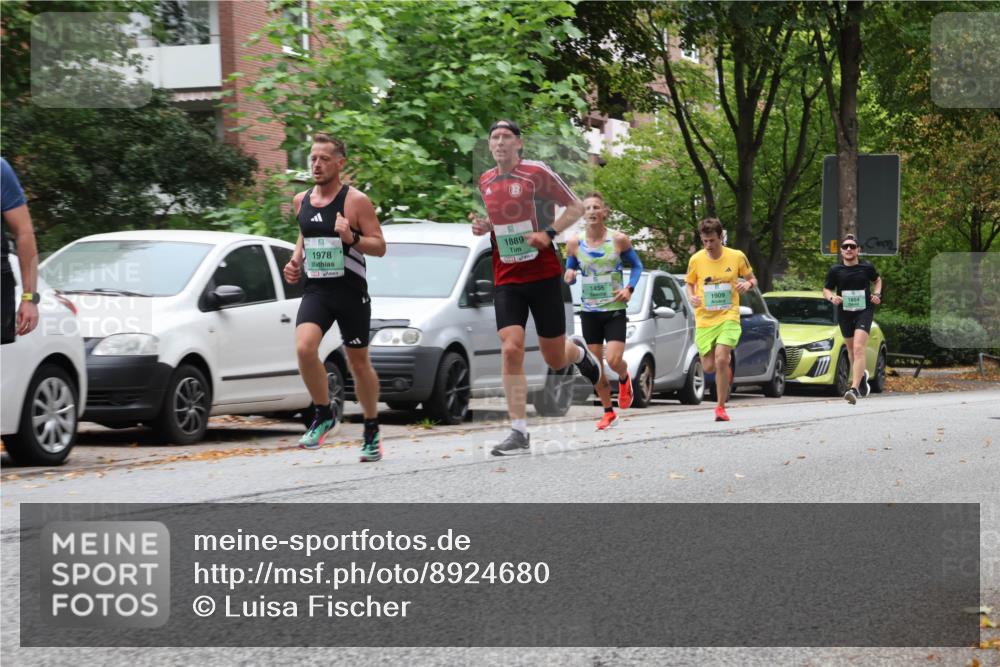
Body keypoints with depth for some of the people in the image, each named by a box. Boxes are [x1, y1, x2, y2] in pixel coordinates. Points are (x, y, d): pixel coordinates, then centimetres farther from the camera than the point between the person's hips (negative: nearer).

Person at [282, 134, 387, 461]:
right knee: (304, 348, -22)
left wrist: (352, 239, -26)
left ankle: (372, 432, 26)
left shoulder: (356, 200, -8)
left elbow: (380, 246, -8)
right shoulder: (301, 201, 8)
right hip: (315, 290, 3)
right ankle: (325, 415, -3)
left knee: (359, 362, 8)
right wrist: (295, 261, 8)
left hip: (351, 290, -3)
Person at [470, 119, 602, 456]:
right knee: (511, 349, -14)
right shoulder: (486, 181, 9)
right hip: (506, 279, 3)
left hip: (543, 275, -3)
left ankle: (578, 351, 43)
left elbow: (576, 207, -3)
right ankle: (519, 431, -12)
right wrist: (485, 226, 3)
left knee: (554, 359, 4)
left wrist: (549, 233, -17)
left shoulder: (537, 173, -8)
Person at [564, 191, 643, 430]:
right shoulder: (575, 244, -2)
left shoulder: (619, 240, -7)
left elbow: (637, 265, 6)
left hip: (615, 309, -2)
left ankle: (624, 379, 21)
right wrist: (569, 276, -14)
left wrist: (629, 288, -9)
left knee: (613, 360, -16)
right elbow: (570, 274, 9)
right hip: (589, 312, 2)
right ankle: (608, 413, 20)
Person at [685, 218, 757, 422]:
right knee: (709, 366, 2)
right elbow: (690, 283, 15)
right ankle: (728, 360, 40)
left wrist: (748, 284, -13)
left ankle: (721, 407, -6)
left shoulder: (737, 257, -3)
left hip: (728, 317, -2)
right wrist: (691, 297, -7)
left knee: (720, 360, -20)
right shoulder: (696, 260, -1)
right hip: (704, 319, 2)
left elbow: (752, 279, 10)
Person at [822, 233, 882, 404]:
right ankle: (862, 375, 48)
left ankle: (854, 389, -26)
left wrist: (877, 294, 0)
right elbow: (826, 289, 10)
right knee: (851, 350, 17)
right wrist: (832, 297, -12)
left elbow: (877, 280, 18)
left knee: (859, 349, -18)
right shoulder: (835, 270, -1)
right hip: (844, 313, 3)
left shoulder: (866, 267, -2)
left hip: (864, 311, -3)